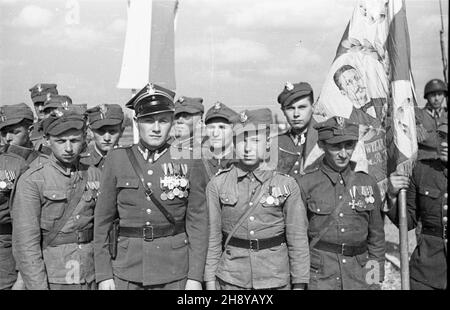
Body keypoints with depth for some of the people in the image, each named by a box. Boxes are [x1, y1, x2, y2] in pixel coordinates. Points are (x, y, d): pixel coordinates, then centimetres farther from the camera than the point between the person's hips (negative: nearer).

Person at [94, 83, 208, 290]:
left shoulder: (189, 162, -5)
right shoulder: (117, 159, -1)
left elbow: (198, 221, -5)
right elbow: (103, 219, 2)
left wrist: (195, 277, -7)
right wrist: (103, 274, 0)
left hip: (175, 272, -1)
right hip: (125, 271, 1)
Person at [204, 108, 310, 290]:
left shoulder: (287, 185, -5)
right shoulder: (217, 185, -3)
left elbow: (298, 240, -2)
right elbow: (212, 238, 1)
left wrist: (299, 285, -2)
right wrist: (210, 282, 1)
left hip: (276, 280, 0)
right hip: (231, 280, 0)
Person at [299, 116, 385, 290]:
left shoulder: (367, 183, 4)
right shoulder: (306, 184, -5)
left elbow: (376, 236, 10)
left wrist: (376, 280, 9)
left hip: (360, 276, 3)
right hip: (320, 276, -2)